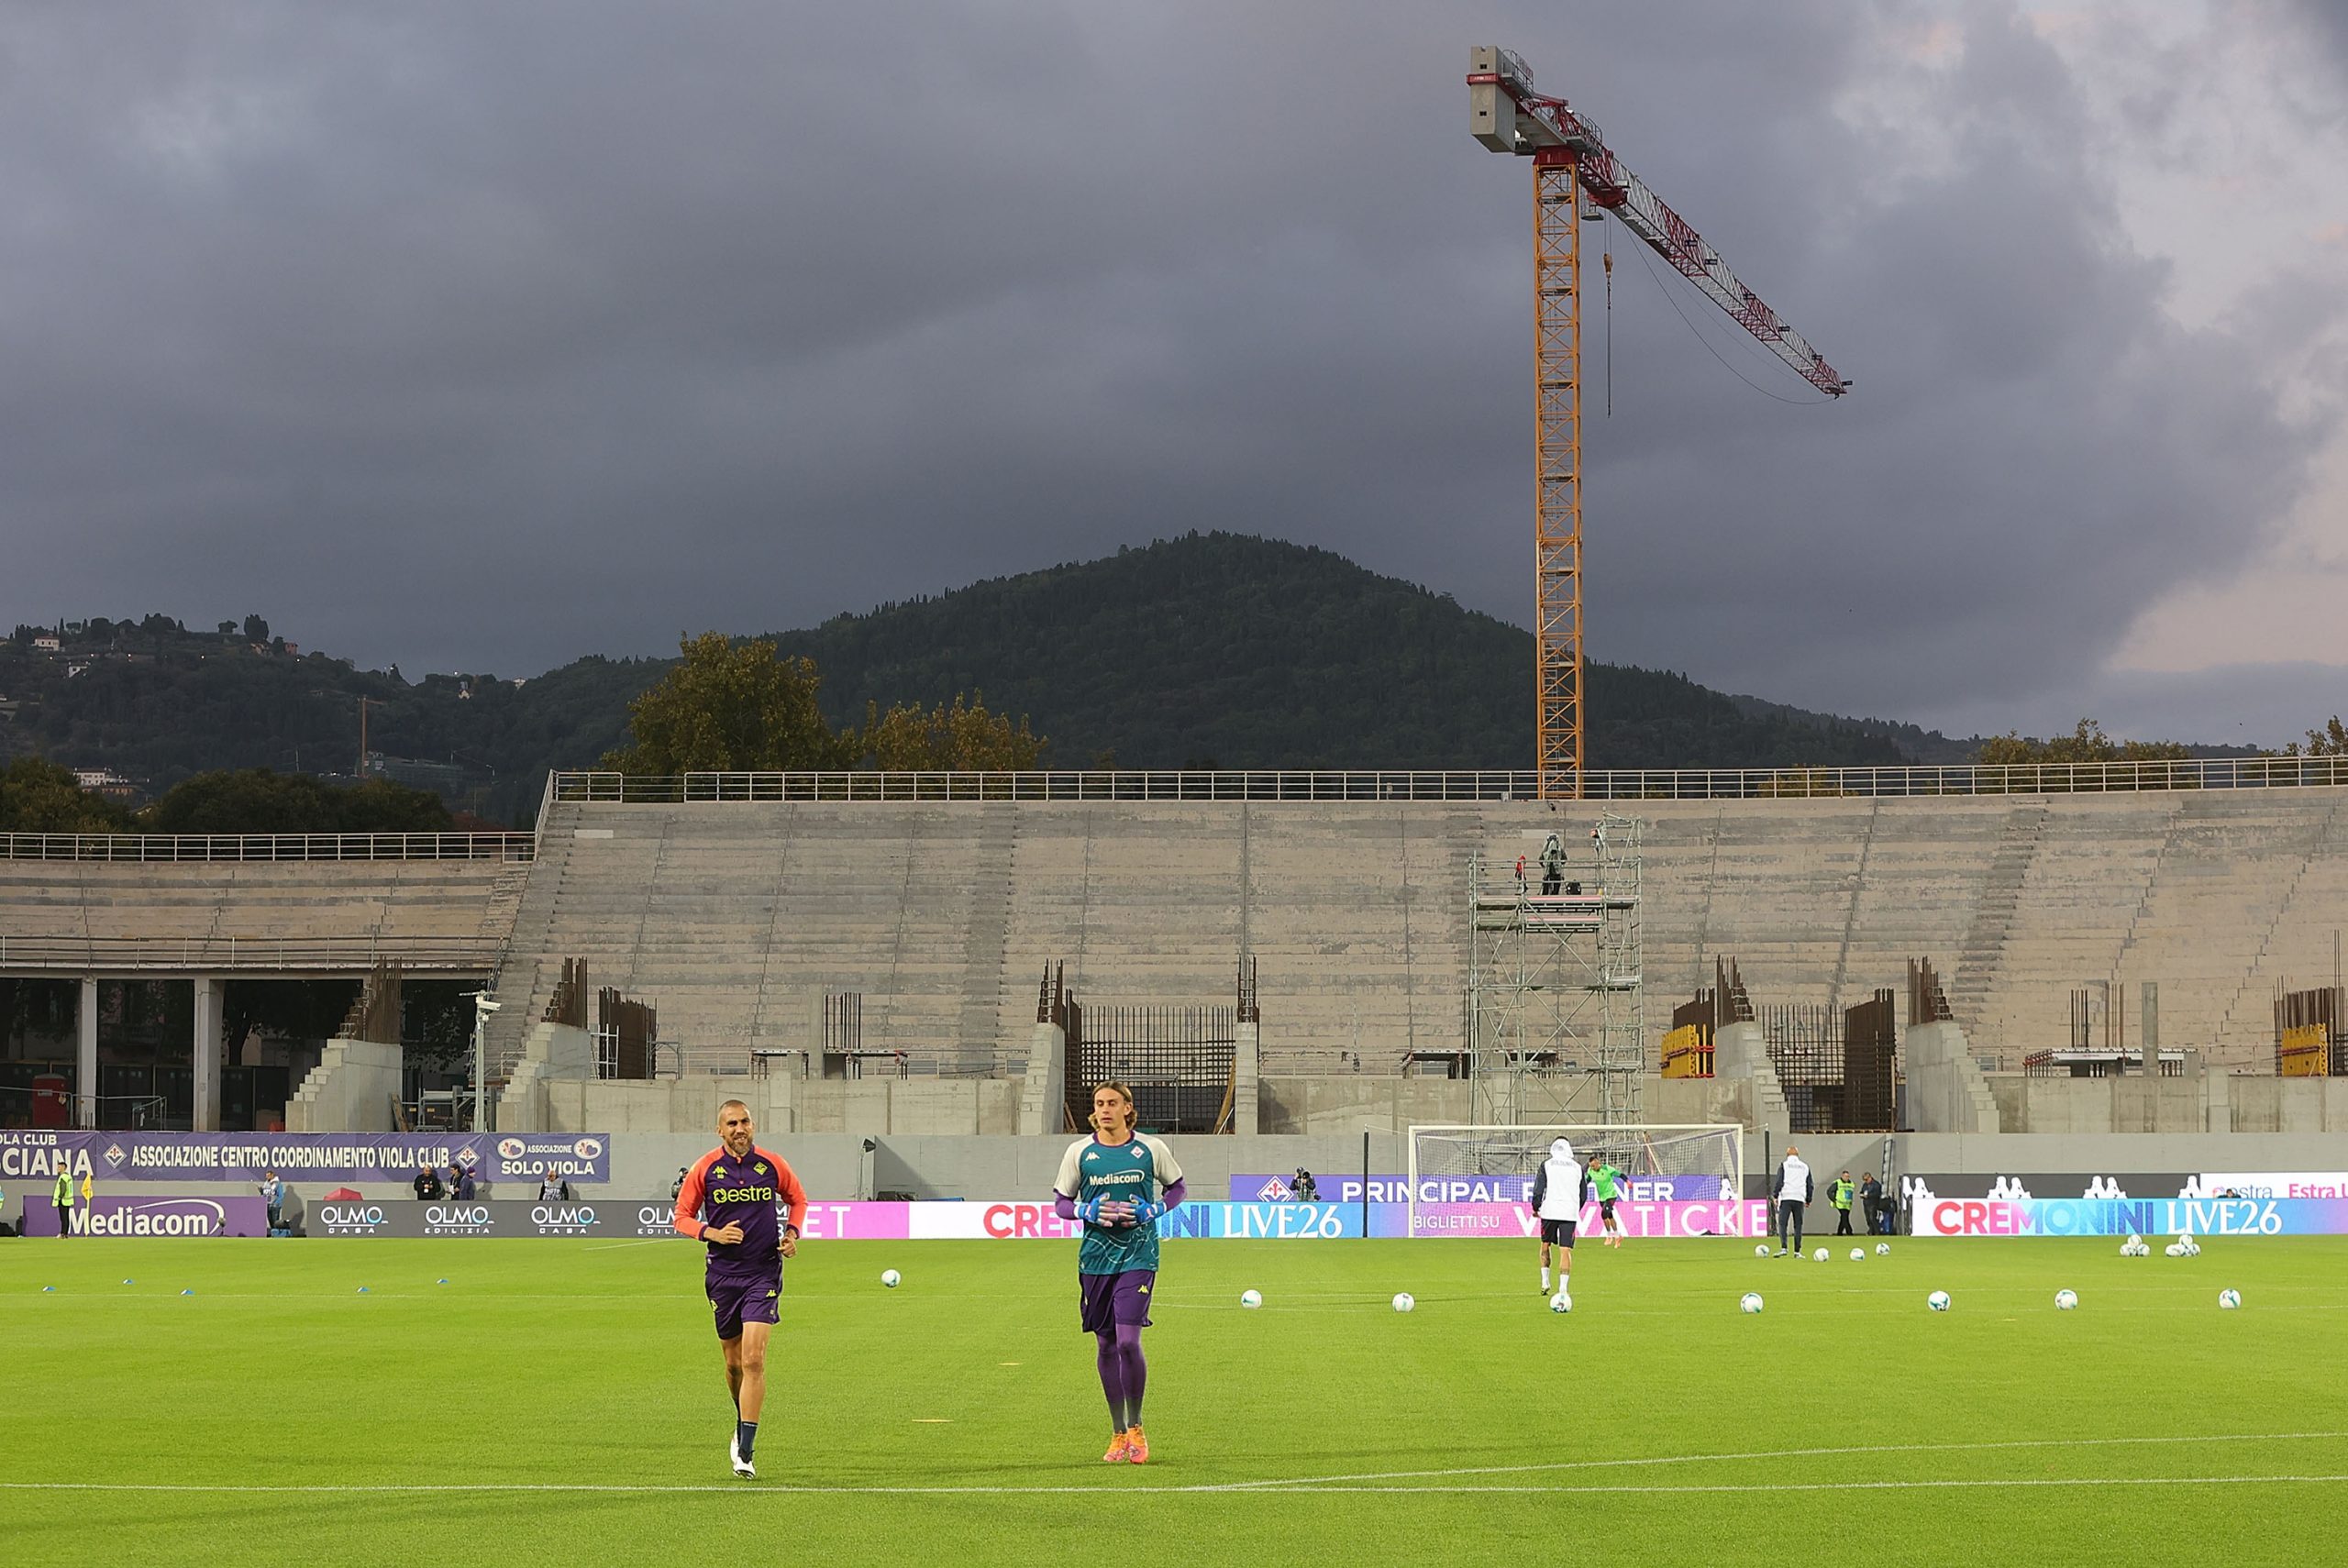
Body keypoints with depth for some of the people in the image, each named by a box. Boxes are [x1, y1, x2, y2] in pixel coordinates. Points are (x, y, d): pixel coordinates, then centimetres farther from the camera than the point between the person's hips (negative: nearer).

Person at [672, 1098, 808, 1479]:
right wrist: (711, 1233, -14)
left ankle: (744, 1451, -15)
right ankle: (743, 1426, 37)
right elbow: (681, 1216, 5)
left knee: (753, 1358, -14)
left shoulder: (773, 1165, 0)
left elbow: (797, 1199, 18)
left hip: (763, 1273, -1)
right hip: (722, 1273, 2)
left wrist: (792, 1232, 0)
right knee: (733, 1361, 10)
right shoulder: (704, 1169, -1)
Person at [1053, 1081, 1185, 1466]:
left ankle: (1136, 1428, 4)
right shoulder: (1079, 1152, 2)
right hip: (1095, 1257, 2)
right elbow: (1060, 1203, 8)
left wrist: (1151, 1210, -6)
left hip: (1137, 1256, -2)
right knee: (1105, 1344, 6)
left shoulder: (1151, 1149, 0)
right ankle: (1118, 1434, 18)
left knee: (1128, 1341, -14)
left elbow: (1176, 1189, 13)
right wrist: (1089, 1211, -12)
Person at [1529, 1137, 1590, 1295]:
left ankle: (1545, 1282, 14)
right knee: (1566, 1250, -1)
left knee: (1545, 1245, 18)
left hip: (1550, 1211, -1)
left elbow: (1538, 1189, -3)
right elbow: (1584, 1194, 14)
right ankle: (1563, 1287, -11)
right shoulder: (1578, 1167, 10)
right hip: (1570, 1213, 1)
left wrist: (1536, 1207, 10)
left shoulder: (1547, 1165, 2)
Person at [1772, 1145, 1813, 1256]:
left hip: (1786, 1198, -3)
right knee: (1798, 1226, 7)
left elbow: (1779, 1182, -6)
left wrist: (1775, 1196, 2)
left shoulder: (1784, 1166, 2)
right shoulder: (1805, 1167, 14)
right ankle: (1797, 1252, 4)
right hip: (1799, 1199, 3)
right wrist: (1808, 1200, 23)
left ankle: (1783, 1248, -19)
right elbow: (1810, 1185, 16)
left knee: (1782, 1224, -4)